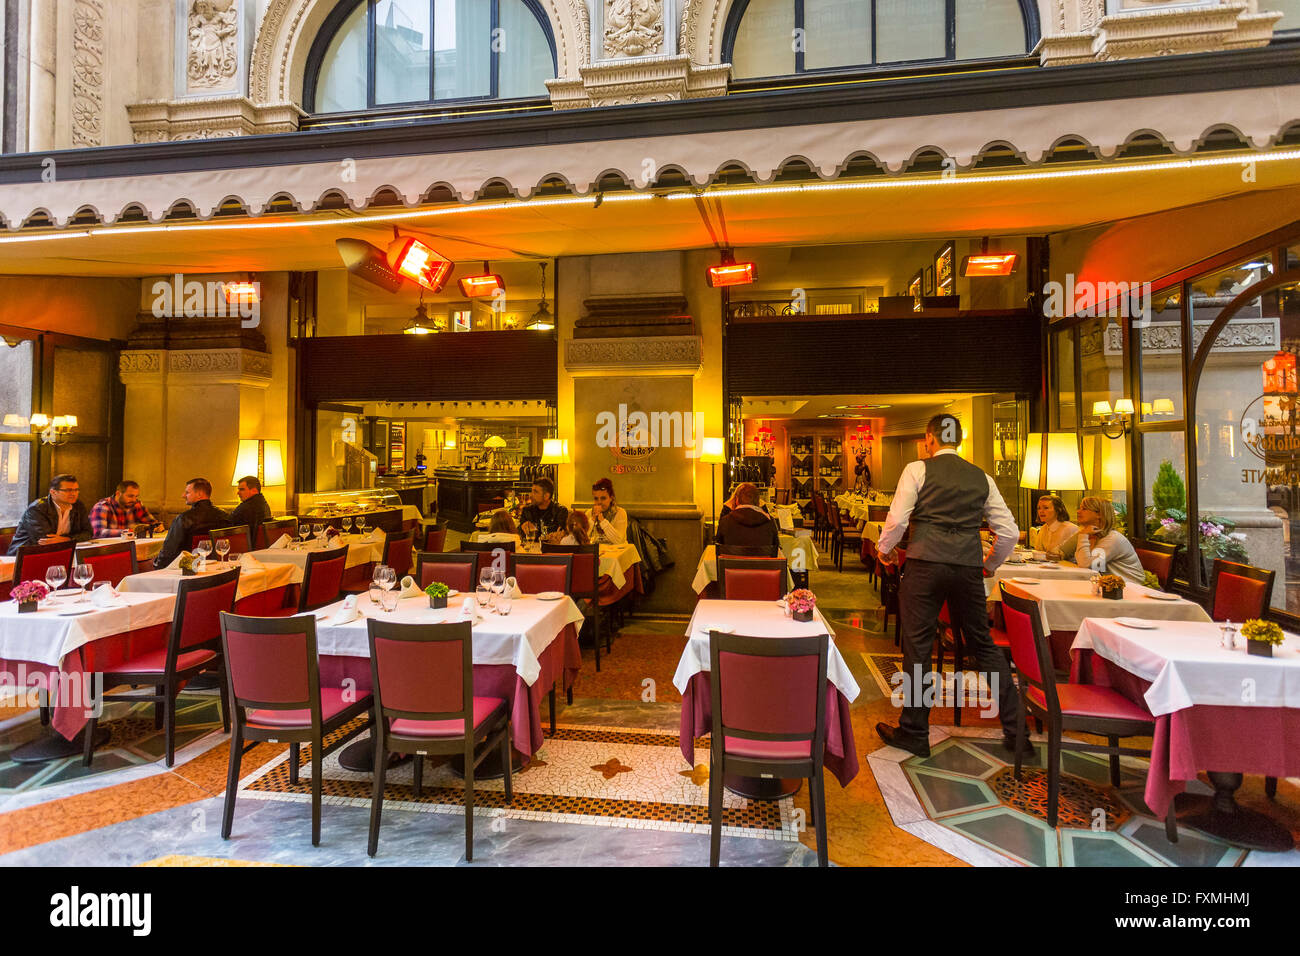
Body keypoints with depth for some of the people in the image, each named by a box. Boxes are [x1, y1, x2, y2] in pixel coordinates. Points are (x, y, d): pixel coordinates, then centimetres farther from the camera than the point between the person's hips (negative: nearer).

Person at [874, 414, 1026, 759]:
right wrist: (990, 563, 28)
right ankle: (1016, 730, 25)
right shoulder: (982, 478, 14)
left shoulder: (917, 469, 1)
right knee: (984, 645, 18)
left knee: (918, 646, 4)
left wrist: (885, 549, 11)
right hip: (969, 567, 5)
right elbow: (1009, 531, 13)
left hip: (925, 564, -4)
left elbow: (897, 520, -6)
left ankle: (914, 733, 14)